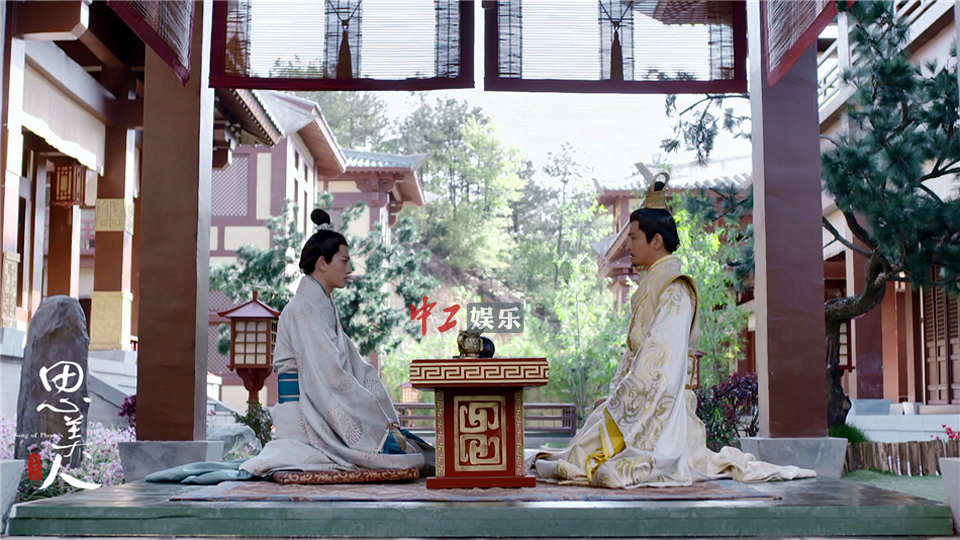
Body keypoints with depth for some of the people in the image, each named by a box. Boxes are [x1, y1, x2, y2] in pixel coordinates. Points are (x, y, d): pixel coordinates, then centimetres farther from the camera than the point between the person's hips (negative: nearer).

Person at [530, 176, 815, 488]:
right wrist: (614, 396, 10)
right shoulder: (650, 287, 18)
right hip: (643, 397, 9)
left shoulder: (673, 290, -12)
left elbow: (660, 358, -20)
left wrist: (620, 401, -20)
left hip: (661, 403, -9)